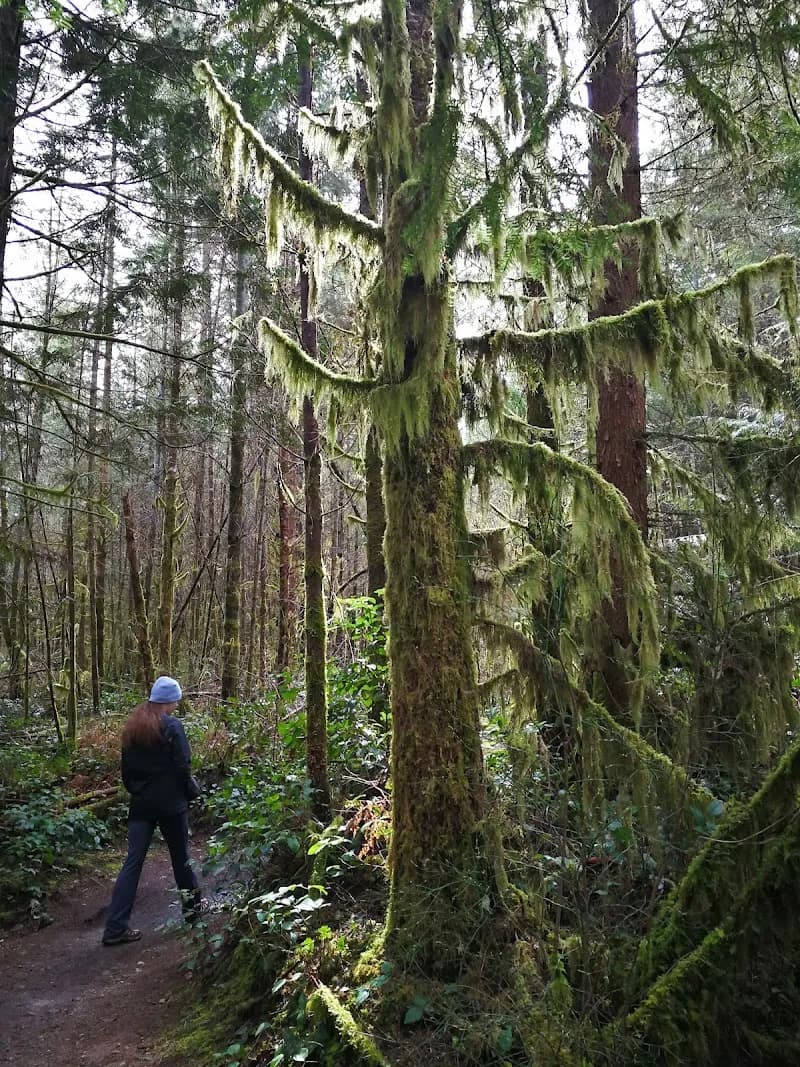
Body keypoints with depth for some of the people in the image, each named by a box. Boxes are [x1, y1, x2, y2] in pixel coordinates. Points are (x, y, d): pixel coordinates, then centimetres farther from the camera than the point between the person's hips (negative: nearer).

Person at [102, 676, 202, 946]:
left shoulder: (131, 728, 6)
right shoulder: (172, 726, -13)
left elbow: (126, 768, 10)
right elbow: (182, 767, -14)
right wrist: (193, 792, 1)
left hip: (141, 804, 5)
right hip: (171, 803, -5)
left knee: (133, 862, 4)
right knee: (181, 857, 13)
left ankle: (115, 927, 0)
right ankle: (192, 907, 29)